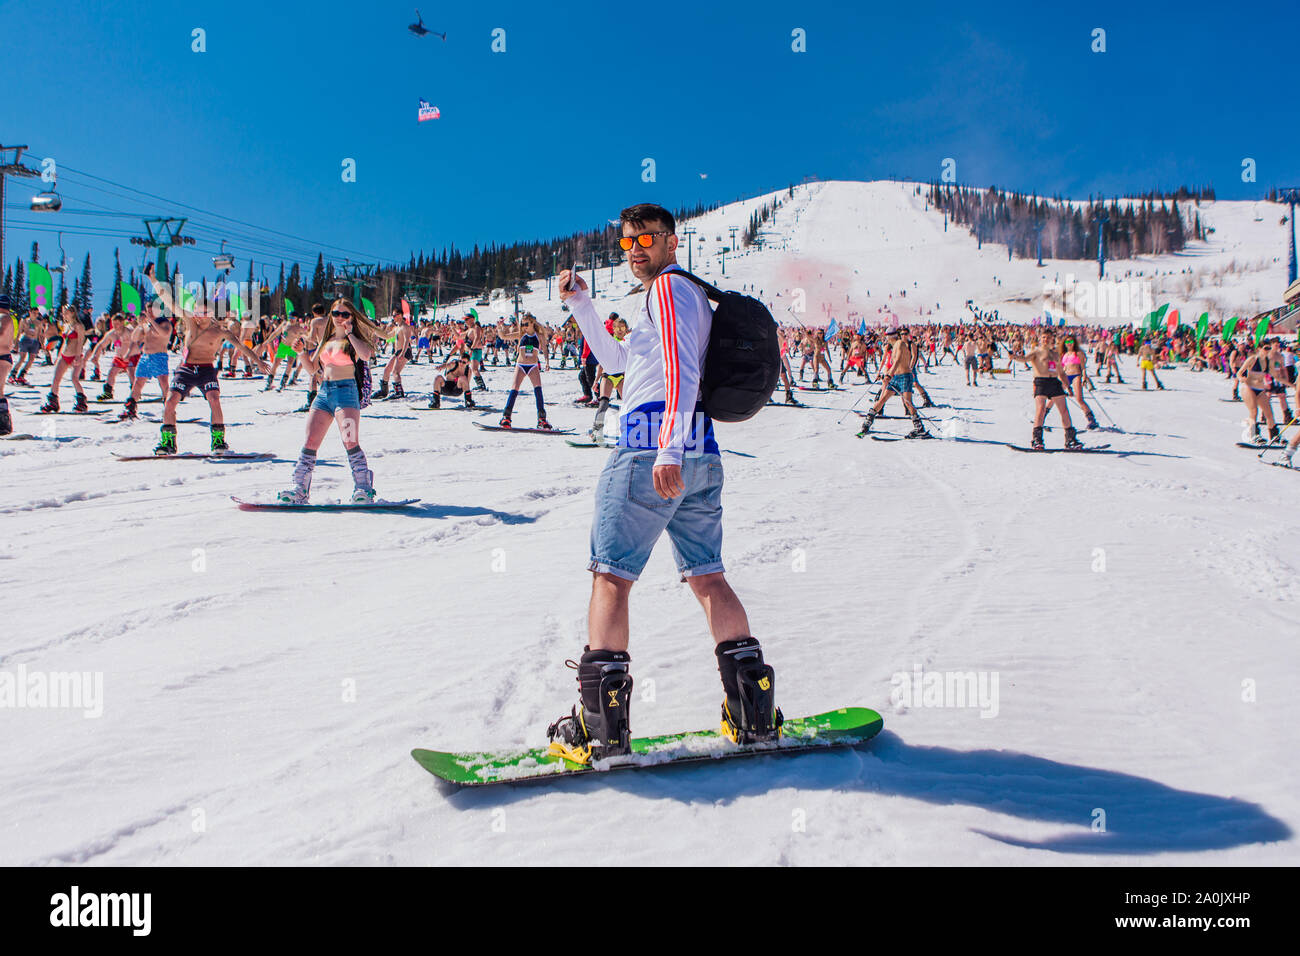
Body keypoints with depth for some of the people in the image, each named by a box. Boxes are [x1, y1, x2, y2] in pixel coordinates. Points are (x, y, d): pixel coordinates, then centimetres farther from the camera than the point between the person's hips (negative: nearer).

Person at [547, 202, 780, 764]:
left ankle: (601, 723, -8)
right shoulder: (692, 294, 28)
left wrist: (667, 450, -27)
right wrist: (580, 305, 26)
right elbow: (615, 359, 35)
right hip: (702, 458, 9)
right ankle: (755, 710, 8)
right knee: (707, 576, 10)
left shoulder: (668, 287, -2)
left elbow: (682, 369, -18)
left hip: (650, 449, -9)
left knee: (611, 575, -6)